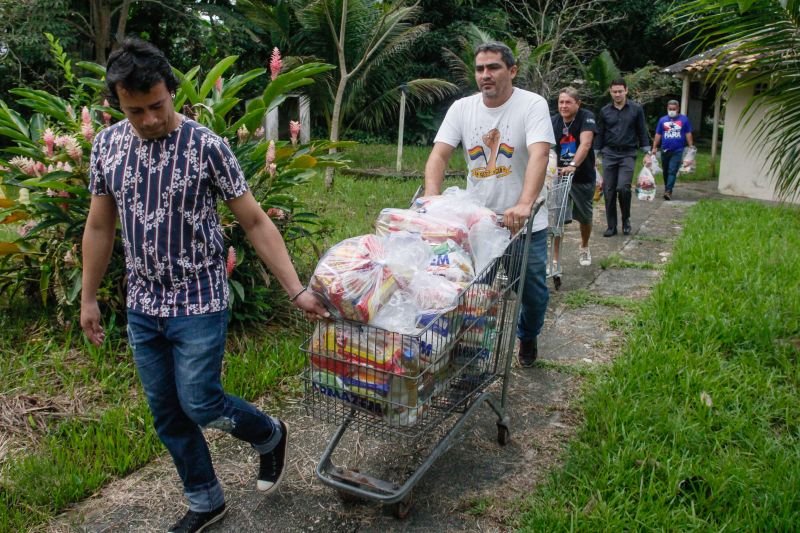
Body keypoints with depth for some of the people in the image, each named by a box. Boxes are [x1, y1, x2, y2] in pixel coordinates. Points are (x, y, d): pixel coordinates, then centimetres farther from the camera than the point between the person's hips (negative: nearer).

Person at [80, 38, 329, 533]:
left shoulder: (206, 146, -14)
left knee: (200, 404, -3)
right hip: (142, 307, 5)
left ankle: (270, 435, 27)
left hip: (199, 303, -5)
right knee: (167, 414, 13)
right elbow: (99, 227, 10)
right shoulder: (108, 144, 0)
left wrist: (297, 291, -16)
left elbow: (256, 221, -12)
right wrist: (89, 298, 13)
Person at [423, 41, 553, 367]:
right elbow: (439, 156, -6)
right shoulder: (462, 108, 1)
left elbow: (539, 155, -24)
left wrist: (523, 206, -39)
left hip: (526, 222, -2)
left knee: (533, 289, 8)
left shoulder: (532, 105, -10)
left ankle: (527, 337, 37)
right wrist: (431, 201, -24)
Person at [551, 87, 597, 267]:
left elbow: (585, 143, -30)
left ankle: (584, 248, 41)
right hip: (560, 175, 1)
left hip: (583, 177, -1)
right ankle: (555, 259, 0)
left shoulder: (587, 117, -15)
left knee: (585, 218, 15)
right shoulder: (553, 121, -5)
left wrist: (573, 165, -44)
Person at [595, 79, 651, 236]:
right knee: (609, 191, 0)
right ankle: (611, 226, 10)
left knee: (623, 187, -17)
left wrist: (647, 153, 1)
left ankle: (626, 219, 7)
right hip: (609, 154, 2)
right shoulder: (605, 111, 6)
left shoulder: (636, 109, 2)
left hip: (628, 154, -2)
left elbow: (642, 132, 6)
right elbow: (600, 134, 12)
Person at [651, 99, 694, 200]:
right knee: (665, 171, 12)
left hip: (677, 150, -3)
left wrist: (691, 147, 0)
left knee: (672, 171, -12)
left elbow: (688, 134, 6)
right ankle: (667, 188, 26)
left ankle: (668, 191, -18)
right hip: (665, 150, 3)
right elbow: (658, 135, 11)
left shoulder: (684, 119, 5)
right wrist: (654, 148, 5)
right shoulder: (662, 120, 9)